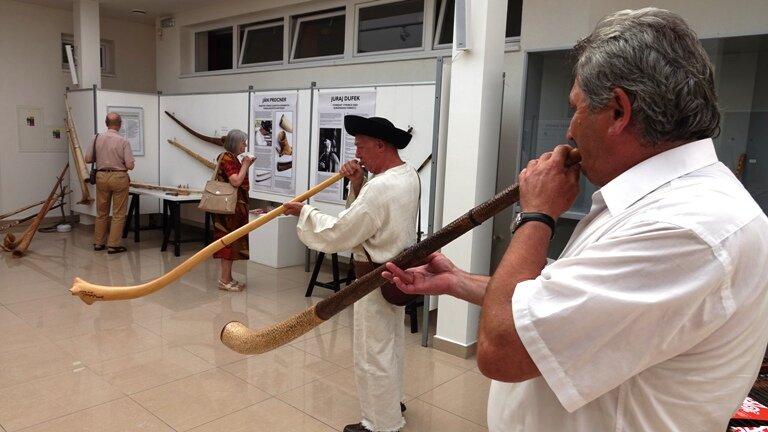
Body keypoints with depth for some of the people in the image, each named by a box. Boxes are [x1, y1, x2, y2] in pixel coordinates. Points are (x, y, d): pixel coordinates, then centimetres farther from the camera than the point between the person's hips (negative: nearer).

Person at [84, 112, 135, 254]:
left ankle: (98, 242, 22)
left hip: (101, 177, 4)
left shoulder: (97, 138, -1)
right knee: (118, 213, 3)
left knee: (101, 212, 15)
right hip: (119, 177, -4)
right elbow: (130, 166, -14)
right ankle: (114, 245, 3)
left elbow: (88, 159, 3)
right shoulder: (123, 141, -12)